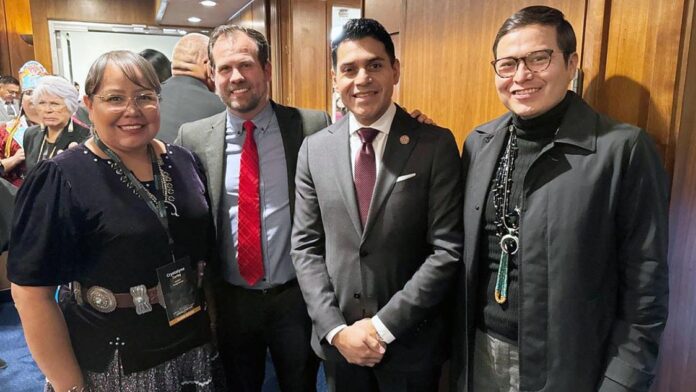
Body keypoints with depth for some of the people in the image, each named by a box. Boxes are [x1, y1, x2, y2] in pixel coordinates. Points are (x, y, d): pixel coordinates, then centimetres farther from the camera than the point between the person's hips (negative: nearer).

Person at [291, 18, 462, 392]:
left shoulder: (435, 144, -10)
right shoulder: (314, 149, -2)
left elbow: (447, 249, -13)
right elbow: (305, 247, -1)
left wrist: (384, 325, -14)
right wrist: (335, 328, -9)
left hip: (412, 339, -2)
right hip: (337, 340, 3)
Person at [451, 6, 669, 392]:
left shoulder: (623, 148, -15)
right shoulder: (479, 142, 0)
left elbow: (645, 286, -11)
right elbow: (467, 251, 6)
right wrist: (458, 341, 7)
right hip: (479, 353, 4)